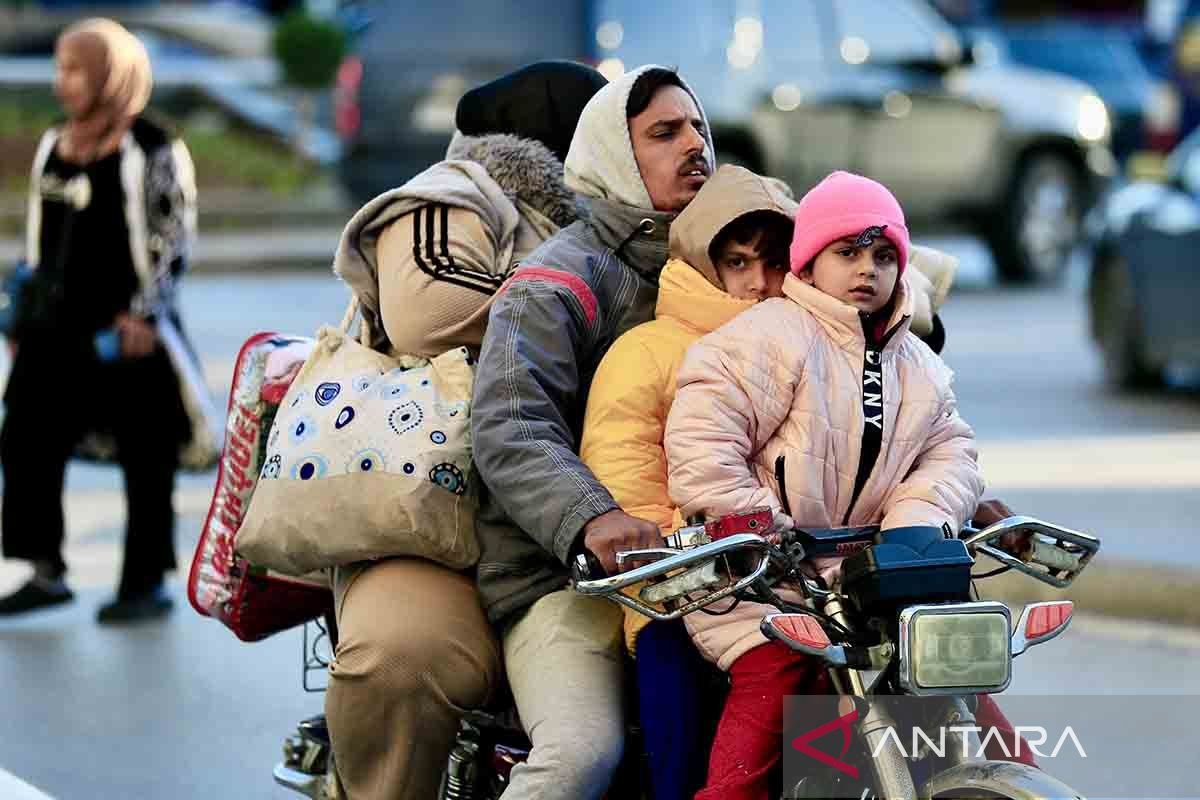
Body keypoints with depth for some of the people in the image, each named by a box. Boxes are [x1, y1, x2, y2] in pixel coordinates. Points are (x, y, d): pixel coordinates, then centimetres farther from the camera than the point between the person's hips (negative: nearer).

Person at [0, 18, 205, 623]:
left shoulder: (153, 151, -7)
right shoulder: (53, 147, 12)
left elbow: (174, 240, -9)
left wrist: (145, 312, -17)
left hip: (127, 330, -7)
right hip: (57, 331, 7)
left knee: (146, 459, 2)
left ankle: (146, 585, 10)